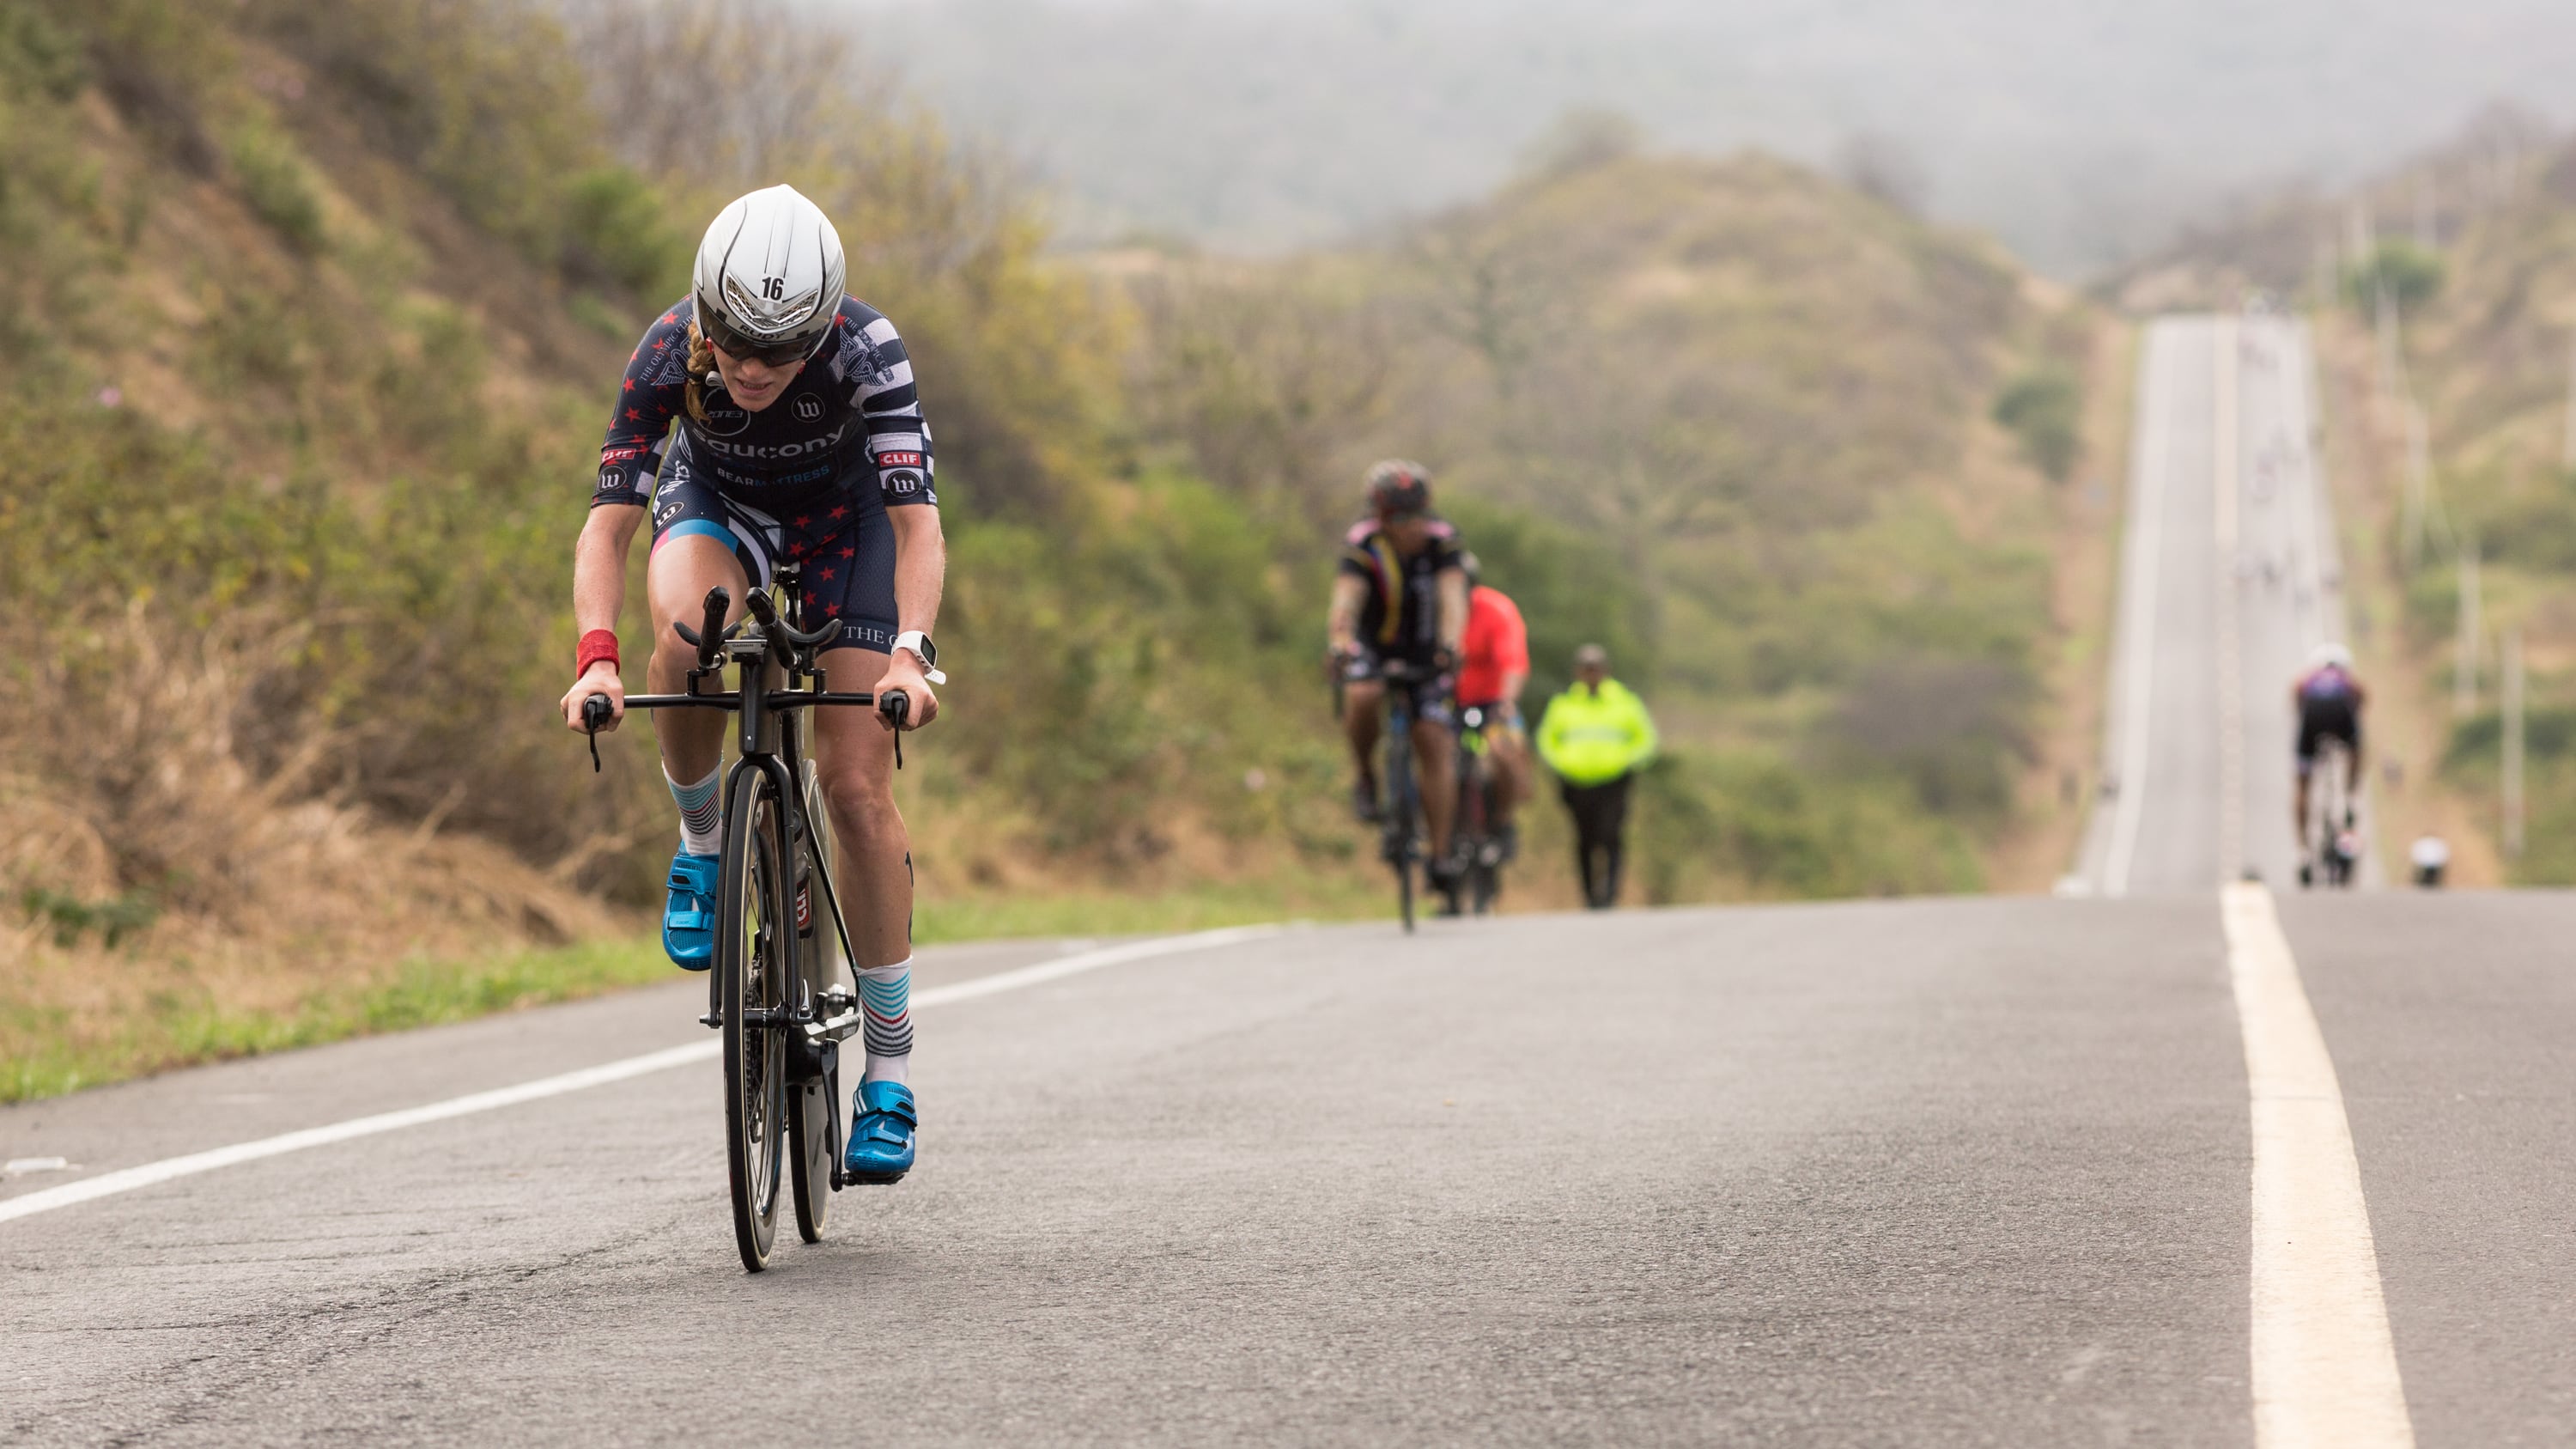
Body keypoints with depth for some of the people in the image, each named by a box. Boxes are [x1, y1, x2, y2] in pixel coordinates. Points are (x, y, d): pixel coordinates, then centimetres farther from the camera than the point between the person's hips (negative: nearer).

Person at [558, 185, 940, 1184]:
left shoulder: (866, 351, -34)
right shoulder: (669, 354, -31)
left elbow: (918, 521, -39)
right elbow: (608, 521, -32)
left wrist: (911, 652, -55)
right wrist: (596, 654, -48)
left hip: (844, 519, -1)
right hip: (717, 506, 1)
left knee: (857, 792, -9)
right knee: (686, 635, -37)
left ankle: (891, 1075, 1)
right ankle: (702, 842, -8)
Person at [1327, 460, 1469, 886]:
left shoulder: (1442, 540, -19)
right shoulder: (1363, 544, -23)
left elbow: (1452, 598, -33)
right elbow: (1345, 600, -36)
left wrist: (1449, 645, -52)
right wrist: (1339, 643, -56)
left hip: (1424, 650, 1)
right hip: (1372, 645, -1)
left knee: (1434, 741, -11)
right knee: (1362, 696, -33)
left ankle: (1440, 853, -8)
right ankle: (1366, 780, -7)